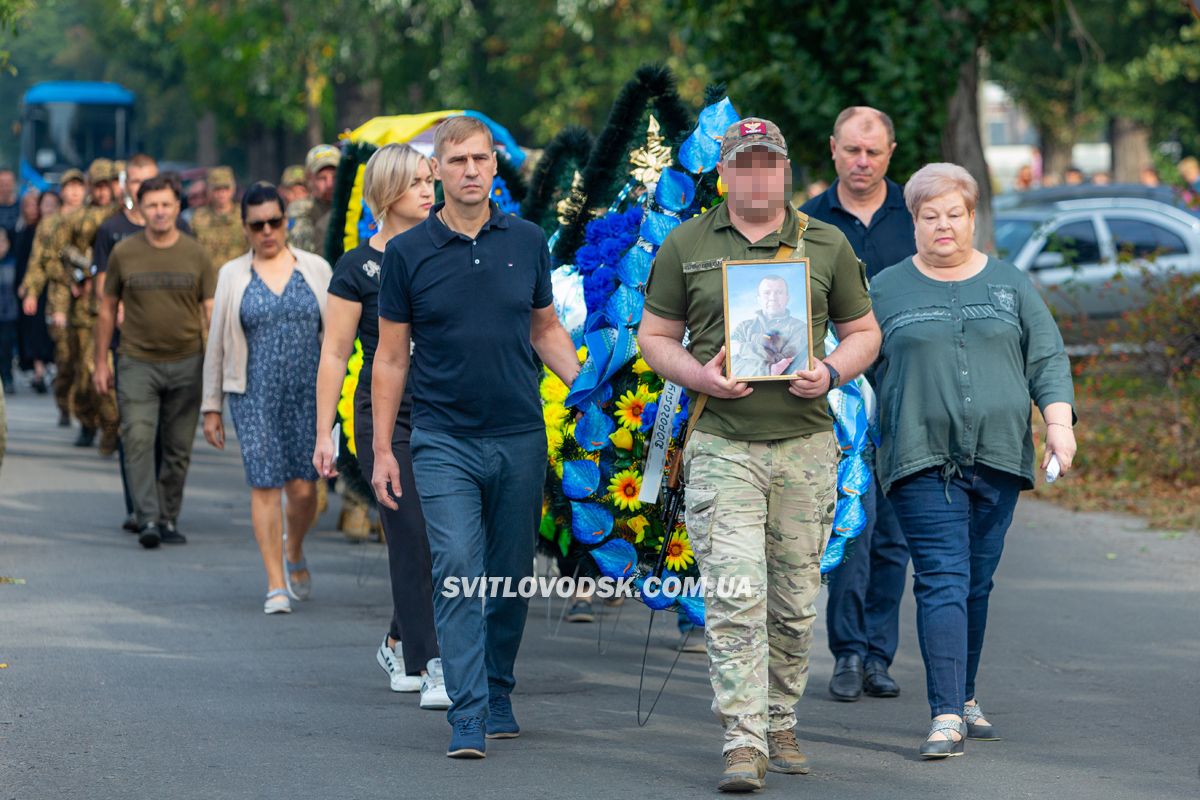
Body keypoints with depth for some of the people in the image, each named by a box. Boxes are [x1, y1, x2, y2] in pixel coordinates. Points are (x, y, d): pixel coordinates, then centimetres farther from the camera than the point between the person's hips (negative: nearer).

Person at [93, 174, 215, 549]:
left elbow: (211, 310, 3)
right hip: (137, 363, -1)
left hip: (186, 363, 1)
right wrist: (101, 362, 10)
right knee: (138, 439, -14)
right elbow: (108, 309, 11)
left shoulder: (195, 254, 2)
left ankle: (169, 519, 15)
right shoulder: (124, 253, 2)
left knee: (178, 448, 6)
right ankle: (148, 519, -17)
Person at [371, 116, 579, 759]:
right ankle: (468, 715, -15)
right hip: (445, 439, -2)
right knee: (457, 568, -13)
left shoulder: (527, 241, 5)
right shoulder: (407, 253, -1)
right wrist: (382, 451, 0)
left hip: (520, 437, 2)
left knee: (510, 575, 9)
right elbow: (390, 356, 4)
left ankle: (498, 697, 25)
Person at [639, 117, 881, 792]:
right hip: (722, 444, -2)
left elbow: (864, 332, 14)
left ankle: (781, 726, 23)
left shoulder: (827, 245, 8)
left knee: (795, 601, 8)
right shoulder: (686, 245, 6)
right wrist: (700, 375, -10)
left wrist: (832, 372, -7)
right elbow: (655, 336, 10)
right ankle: (743, 744, -13)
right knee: (736, 597, -12)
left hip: (806, 443, 2)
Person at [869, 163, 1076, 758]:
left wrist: (1059, 422, -3)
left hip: (998, 458, 3)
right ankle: (946, 715, -17)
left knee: (977, 584, 8)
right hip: (924, 462, -2)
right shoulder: (886, 290, 8)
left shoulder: (1010, 284, 12)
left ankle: (964, 697, 22)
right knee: (942, 580, -13)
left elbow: (1048, 359, 10)